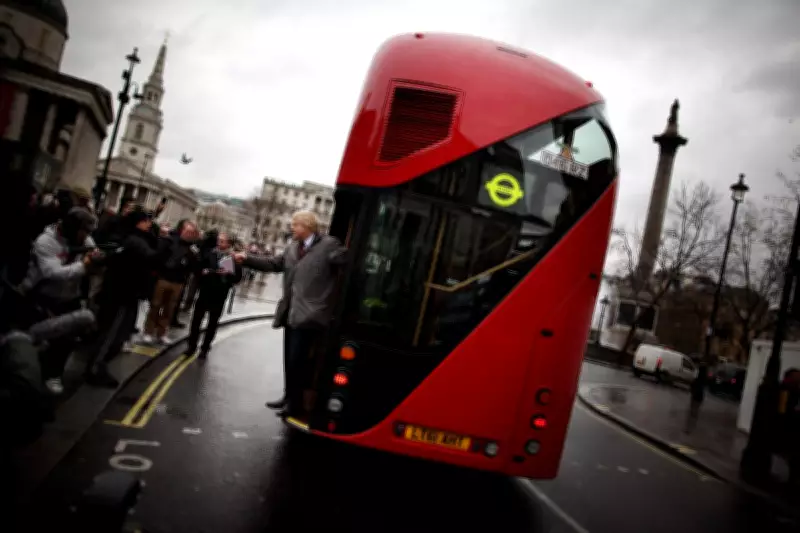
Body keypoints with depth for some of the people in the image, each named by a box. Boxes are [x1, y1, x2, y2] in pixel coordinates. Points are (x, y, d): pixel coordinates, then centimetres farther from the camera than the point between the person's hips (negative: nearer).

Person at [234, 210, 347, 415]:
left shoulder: (329, 245, -10)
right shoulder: (292, 248, 13)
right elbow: (273, 264, 14)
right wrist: (247, 259, 8)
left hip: (309, 316, -8)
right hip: (291, 314, 8)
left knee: (297, 361, -2)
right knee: (289, 360, 18)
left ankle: (296, 402, 15)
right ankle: (289, 396, 34)